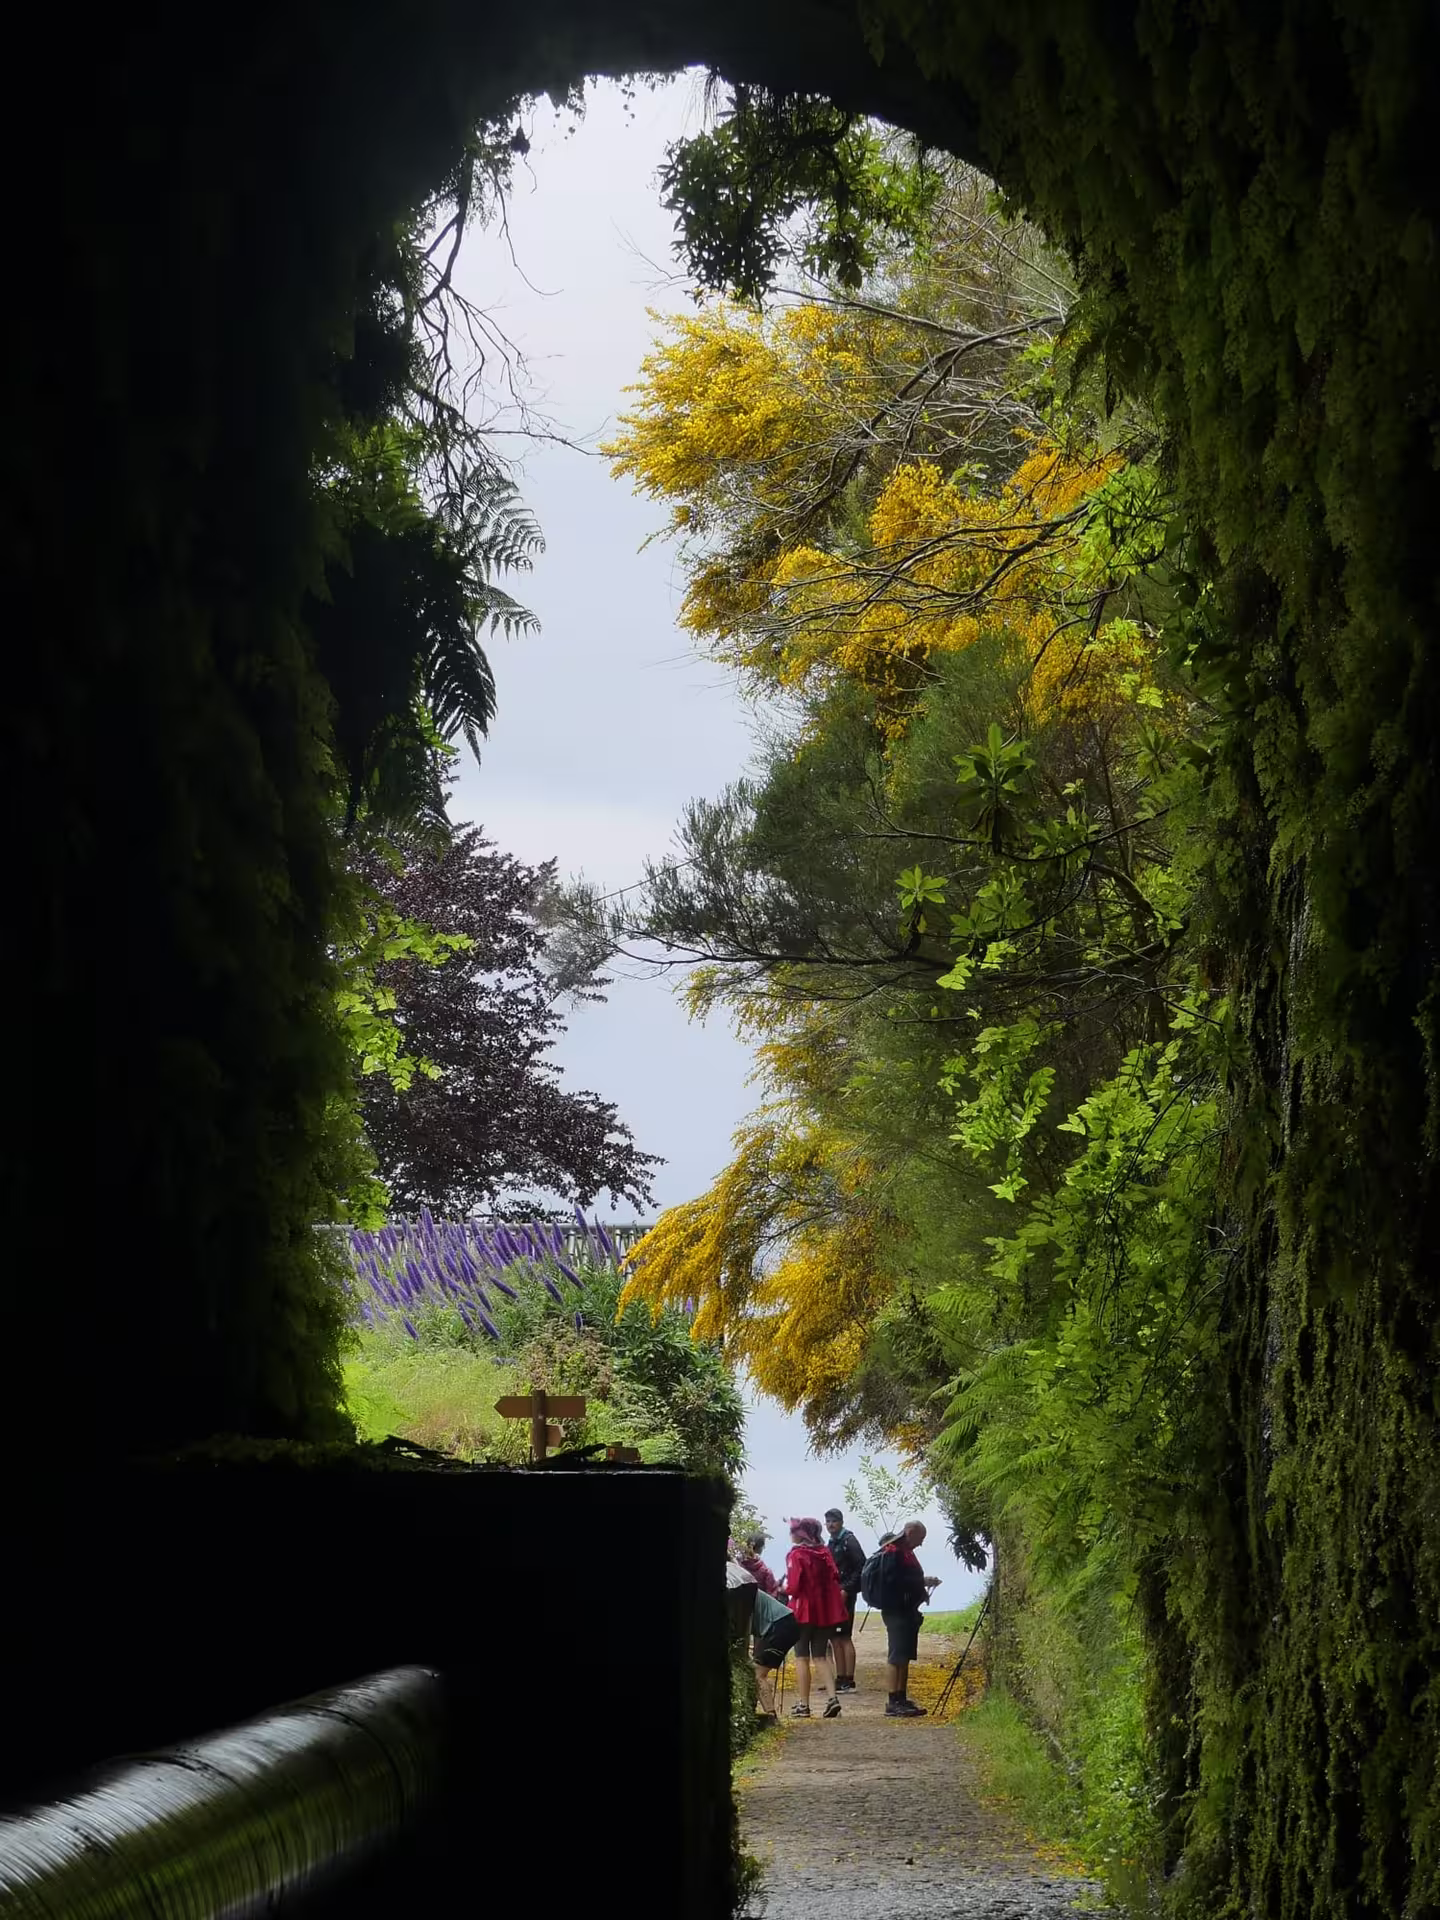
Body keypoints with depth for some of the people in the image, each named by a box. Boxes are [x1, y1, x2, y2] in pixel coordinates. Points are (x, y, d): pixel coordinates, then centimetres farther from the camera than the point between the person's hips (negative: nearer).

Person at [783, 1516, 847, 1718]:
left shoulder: (796, 1555, -13)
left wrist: (785, 1588, 3)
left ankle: (803, 1704, 5)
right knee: (820, 1656, 13)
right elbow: (834, 1579, 8)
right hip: (827, 1610, 5)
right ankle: (832, 1697, -3)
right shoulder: (824, 1553, 7)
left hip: (804, 1611, -5)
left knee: (801, 1657, 5)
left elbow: (793, 1587, -17)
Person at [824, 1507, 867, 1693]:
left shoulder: (849, 1541, -7)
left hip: (844, 1595, -9)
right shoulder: (831, 1543, 17)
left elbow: (861, 1567, -14)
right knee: (835, 1638, 9)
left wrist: (847, 1589, -18)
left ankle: (849, 1681, -9)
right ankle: (841, 1679, 14)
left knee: (844, 1637, -10)